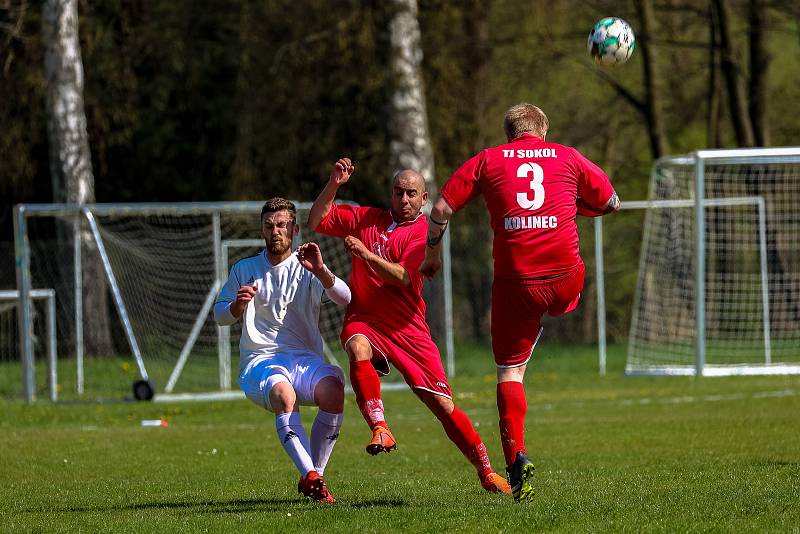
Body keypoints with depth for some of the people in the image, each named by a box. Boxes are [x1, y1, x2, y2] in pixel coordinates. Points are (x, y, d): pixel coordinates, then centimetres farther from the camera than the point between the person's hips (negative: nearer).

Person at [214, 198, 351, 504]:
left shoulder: (306, 269, 9)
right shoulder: (245, 270, 16)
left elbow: (345, 299, -7)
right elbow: (220, 316, 15)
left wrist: (320, 272, -26)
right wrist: (238, 305, -8)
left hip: (305, 358, 1)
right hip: (259, 362, -1)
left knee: (333, 390, -33)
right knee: (283, 394, -37)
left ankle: (312, 476, -21)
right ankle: (311, 477, -43)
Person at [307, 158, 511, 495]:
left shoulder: (425, 233, 1)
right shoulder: (365, 219, 13)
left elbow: (403, 278, -12)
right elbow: (316, 221, 11)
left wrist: (365, 254, -20)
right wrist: (334, 185, 0)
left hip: (407, 328, -1)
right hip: (364, 320, 1)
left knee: (443, 405, -4)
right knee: (359, 350, -38)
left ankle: (486, 472, 10)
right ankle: (380, 429, -39)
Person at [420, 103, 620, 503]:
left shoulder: (487, 160, 9)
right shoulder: (568, 158, 11)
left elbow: (441, 209, 4)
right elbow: (611, 203, 21)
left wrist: (432, 254, 19)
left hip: (515, 280, 0)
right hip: (564, 277, 0)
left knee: (509, 372, 6)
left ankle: (516, 457, -6)